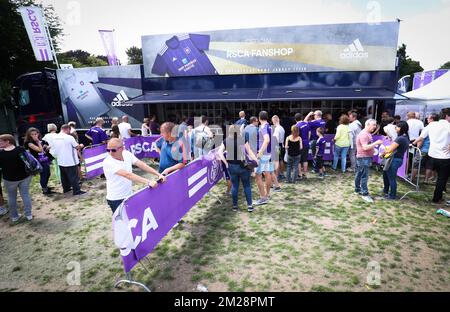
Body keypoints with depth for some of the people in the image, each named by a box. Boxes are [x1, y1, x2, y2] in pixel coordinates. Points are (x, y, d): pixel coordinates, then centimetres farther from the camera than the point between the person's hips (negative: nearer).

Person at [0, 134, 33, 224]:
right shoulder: (20, 149, -12)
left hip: (9, 178, -2)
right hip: (25, 176, 2)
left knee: (12, 197, 16)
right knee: (25, 195, 12)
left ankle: (14, 217, 25)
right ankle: (29, 215, 19)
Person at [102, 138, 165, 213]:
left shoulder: (127, 154, -5)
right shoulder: (107, 162, -22)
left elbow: (142, 165, -5)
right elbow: (127, 175, -31)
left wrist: (158, 175, -16)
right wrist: (148, 182, -37)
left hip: (129, 196, 5)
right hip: (116, 200, -5)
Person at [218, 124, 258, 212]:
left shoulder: (226, 141, 0)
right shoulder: (243, 140, -4)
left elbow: (219, 152, -5)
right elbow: (249, 152, -7)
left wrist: (225, 162, -4)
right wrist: (256, 159, -2)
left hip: (231, 166, 2)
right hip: (242, 165, -2)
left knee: (234, 186, 12)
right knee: (247, 185, 8)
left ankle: (235, 206, 18)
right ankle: (249, 205, 8)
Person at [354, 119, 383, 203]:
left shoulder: (368, 133, 14)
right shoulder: (363, 134, -19)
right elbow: (365, 147, -26)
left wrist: (373, 149, 16)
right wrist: (376, 143, -24)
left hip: (366, 157, 11)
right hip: (363, 158, -10)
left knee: (359, 174, 16)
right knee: (364, 176, -8)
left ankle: (357, 189, 25)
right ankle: (365, 194, -5)